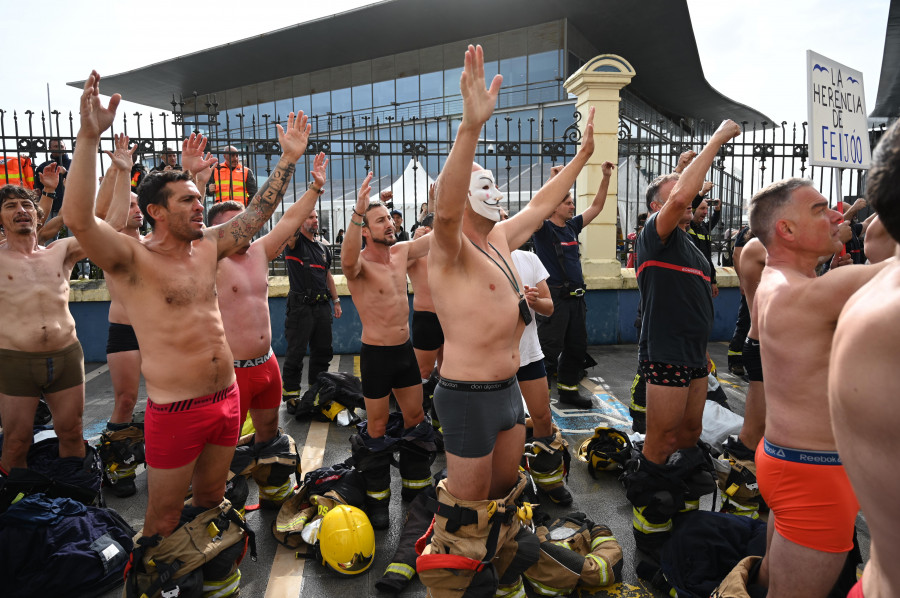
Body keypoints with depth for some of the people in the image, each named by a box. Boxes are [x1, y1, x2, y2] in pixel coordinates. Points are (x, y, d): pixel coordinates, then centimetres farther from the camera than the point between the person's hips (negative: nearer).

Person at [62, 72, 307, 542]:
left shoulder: (207, 247, 7)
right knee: (164, 520, 9)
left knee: (210, 500, 24)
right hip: (175, 411, -6)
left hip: (227, 400, 6)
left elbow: (257, 214, 12)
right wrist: (90, 136, -35)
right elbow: (77, 217, -29)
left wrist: (289, 159, 9)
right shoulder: (132, 259, -12)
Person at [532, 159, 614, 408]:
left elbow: (596, 206, 18)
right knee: (549, 351, -5)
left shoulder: (572, 226, 12)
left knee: (576, 348, 16)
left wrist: (606, 177, 11)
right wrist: (553, 181, -32)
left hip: (576, 298, 8)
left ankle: (568, 389, 29)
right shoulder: (544, 228, -7)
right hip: (554, 298, -8)